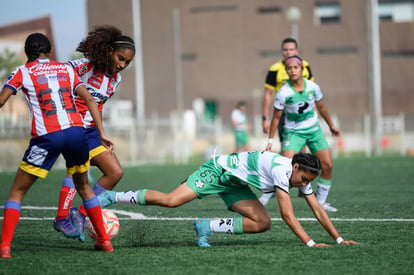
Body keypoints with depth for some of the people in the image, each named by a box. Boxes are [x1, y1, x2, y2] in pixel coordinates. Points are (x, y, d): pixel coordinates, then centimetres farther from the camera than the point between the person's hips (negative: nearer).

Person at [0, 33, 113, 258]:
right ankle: (104, 240, 25)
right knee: (83, 187, 26)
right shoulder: (66, 69, 20)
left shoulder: (22, 72, 11)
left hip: (47, 137, -3)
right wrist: (101, 133, 14)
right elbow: (89, 100, 13)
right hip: (77, 131, 3)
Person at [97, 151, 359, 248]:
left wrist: (339, 238, -5)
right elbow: (287, 214, -34)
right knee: (170, 201, -21)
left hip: (235, 186, 9)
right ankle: (113, 197, -7)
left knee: (263, 223, -9)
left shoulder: (301, 175, -5)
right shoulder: (281, 169, -32)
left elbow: (317, 209, 1)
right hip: (218, 170, -9)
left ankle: (207, 227, 1)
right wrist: (310, 243, -34)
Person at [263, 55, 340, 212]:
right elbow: (276, 118, -6)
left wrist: (331, 126, 22)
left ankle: (320, 201, 9)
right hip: (293, 132, -4)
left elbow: (321, 107, 13)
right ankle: (264, 198, -10)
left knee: (327, 165, -5)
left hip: (313, 130, 4)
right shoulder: (283, 93, -15)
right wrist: (270, 140, -6)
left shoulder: (313, 87, -5)